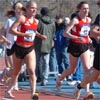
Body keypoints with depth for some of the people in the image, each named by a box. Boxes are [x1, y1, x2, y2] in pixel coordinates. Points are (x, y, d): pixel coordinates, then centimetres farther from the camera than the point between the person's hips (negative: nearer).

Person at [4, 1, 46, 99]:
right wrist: (24, 34, -30)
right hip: (18, 48, -3)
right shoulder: (22, 18, -12)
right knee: (16, 72, 12)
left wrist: (40, 35, 8)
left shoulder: (36, 21, 5)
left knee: (32, 71, -14)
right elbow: (11, 30, -20)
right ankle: (8, 91, 33)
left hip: (30, 49, 3)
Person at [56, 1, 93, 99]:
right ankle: (59, 78, 39)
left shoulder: (89, 20, 5)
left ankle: (87, 90, -12)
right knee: (72, 70, 10)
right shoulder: (75, 20, -14)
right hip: (75, 46, -4)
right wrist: (77, 38, -33)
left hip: (85, 46, 4)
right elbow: (65, 33, -21)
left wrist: (88, 38, 5)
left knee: (87, 68, -12)